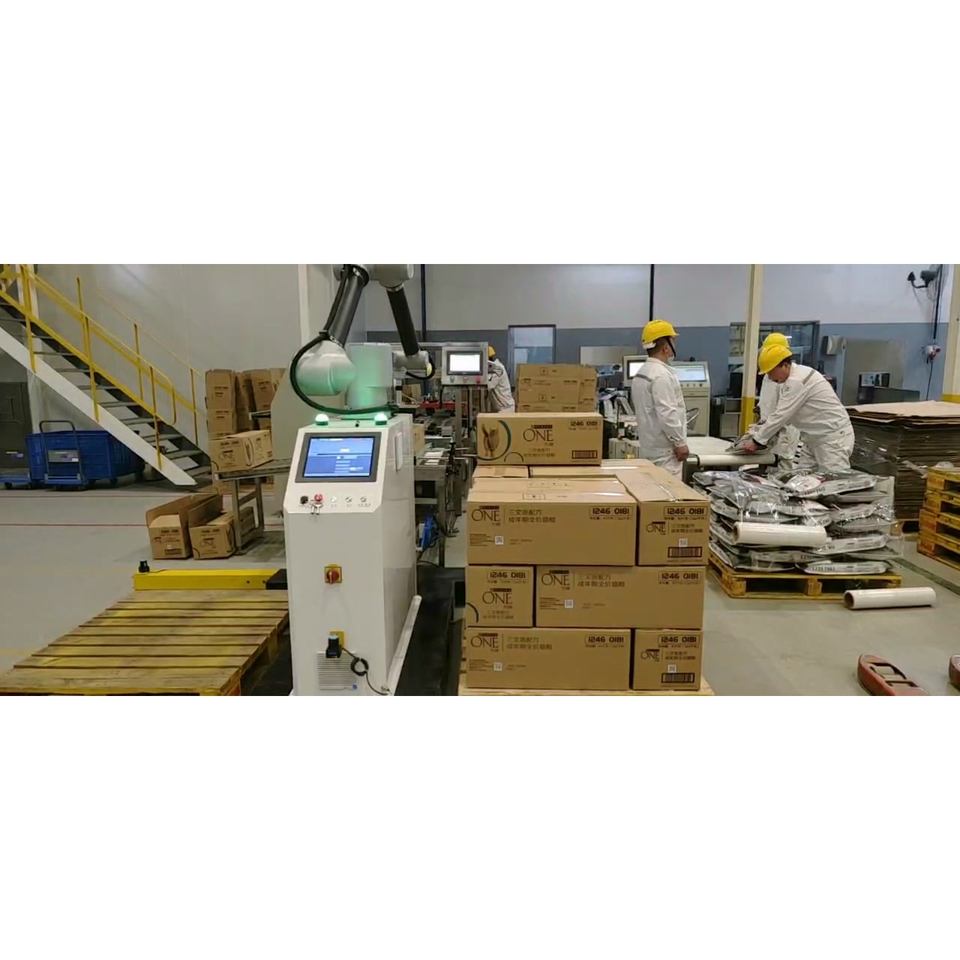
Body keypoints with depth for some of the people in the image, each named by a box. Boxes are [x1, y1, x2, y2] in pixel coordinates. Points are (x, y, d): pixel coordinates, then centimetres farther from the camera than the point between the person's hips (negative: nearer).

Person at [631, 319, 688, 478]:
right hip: (665, 449, -9)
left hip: (648, 447, 9)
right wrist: (680, 443, -16)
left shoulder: (641, 373, 13)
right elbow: (667, 414, -22)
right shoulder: (661, 374, -17)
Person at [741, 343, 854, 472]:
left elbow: (782, 415, -22)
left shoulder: (797, 381, -21)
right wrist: (760, 434, 4)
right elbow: (782, 413, 12)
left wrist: (757, 441, -17)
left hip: (833, 437, -10)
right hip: (816, 439, 10)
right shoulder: (792, 378, 10)